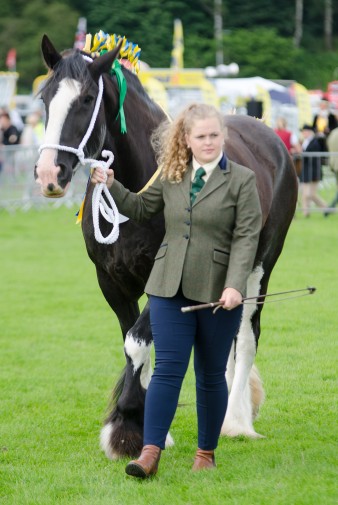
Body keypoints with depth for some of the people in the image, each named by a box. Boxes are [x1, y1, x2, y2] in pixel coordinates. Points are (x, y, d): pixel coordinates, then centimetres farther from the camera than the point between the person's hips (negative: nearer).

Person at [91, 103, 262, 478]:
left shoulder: (242, 180, -4)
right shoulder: (171, 177, 8)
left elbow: (246, 237, -10)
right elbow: (140, 208, 24)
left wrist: (234, 286, -20)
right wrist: (111, 187, 8)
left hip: (218, 293, -2)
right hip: (170, 290, 2)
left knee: (211, 375, 8)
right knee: (167, 369, -5)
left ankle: (206, 453, 21)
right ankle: (150, 454, -10)